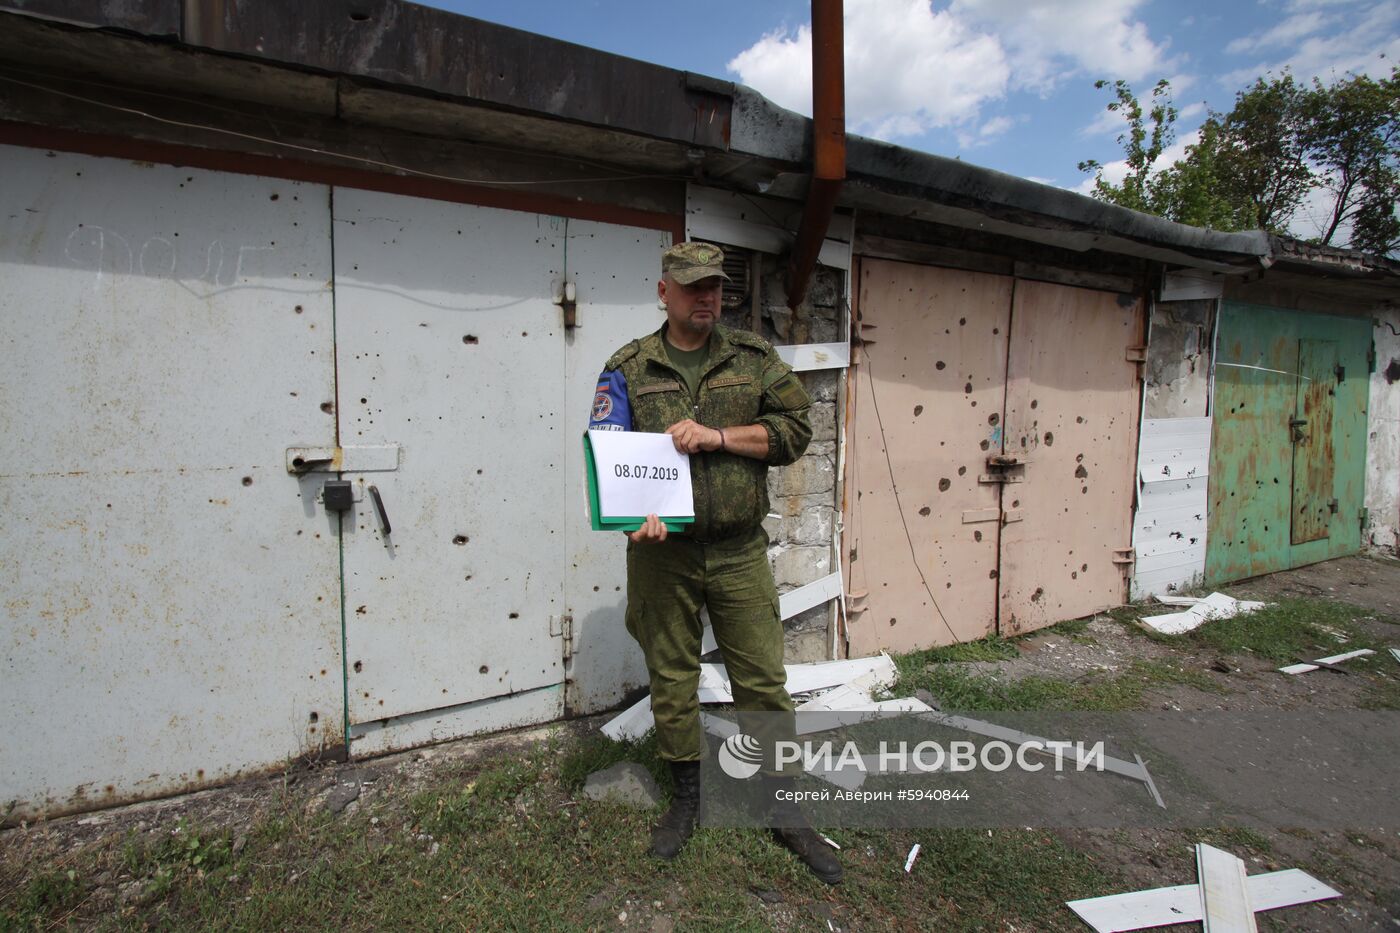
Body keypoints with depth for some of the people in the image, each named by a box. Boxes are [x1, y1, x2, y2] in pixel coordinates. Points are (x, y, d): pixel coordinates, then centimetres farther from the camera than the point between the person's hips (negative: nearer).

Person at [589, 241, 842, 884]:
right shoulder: (628, 369, 2)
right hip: (662, 552, 0)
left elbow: (796, 429, -2)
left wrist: (717, 435, -14)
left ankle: (785, 809, 28)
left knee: (763, 681, 7)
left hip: (739, 550, 0)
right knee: (671, 680, 13)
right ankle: (686, 796, 37)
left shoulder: (753, 359, 5)